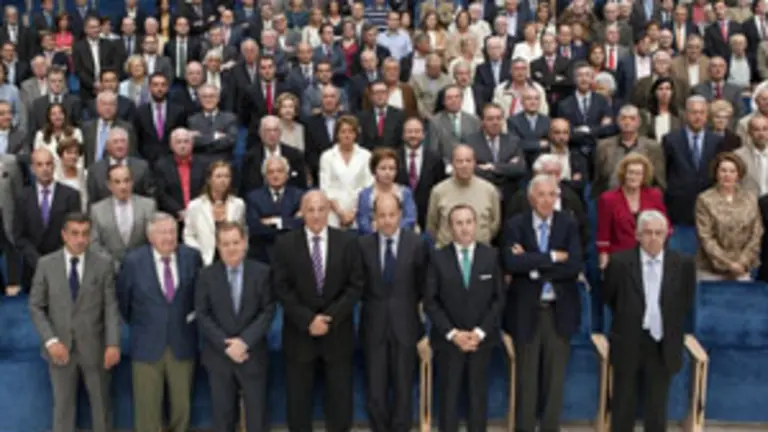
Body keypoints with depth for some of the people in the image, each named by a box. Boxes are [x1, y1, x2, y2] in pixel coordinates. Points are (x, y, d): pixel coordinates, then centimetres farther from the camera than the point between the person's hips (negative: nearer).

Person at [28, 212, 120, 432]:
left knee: (101, 403, 14)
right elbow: (36, 307, -1)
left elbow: (111, 308, -5)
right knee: (63, 405, 10)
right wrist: (50, 341, -12)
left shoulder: (103, 265, -4)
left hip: (94, 347, 0)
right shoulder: (46, 264, -3)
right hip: (60, 348, 0)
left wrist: (113, 344, -15)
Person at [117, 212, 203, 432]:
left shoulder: (191, 257, -6)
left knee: (182, 405, 13)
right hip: (147, 345, -2)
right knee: (147, 409, 7)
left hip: (182, 344, 2)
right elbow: (122, 300, 5)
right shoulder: (133, 261, -11)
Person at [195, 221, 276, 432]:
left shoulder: (262, 272, -1)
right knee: (222, 414, 8)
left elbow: (268, 311, -5)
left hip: (253, 354, 0)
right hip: (218, 356, 1)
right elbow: (202, 315, -3)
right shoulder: (206, 275, 0)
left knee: (256, 413, 5)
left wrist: (244, 341, -15)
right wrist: (226, 346, -13)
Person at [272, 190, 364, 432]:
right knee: (298, 401, 7)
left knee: (340, 400, 7)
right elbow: (281, 288, -5)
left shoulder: (348, 242, 1)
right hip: (299, 333, 0)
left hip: (338, 333, 1)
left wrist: (330, 317, -14)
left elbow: (356, 285, -3)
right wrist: (308, 320, -15)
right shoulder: (285, 244, -1)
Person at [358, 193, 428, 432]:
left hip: (405, 323, -1)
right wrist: (373, 305, 4)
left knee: (403, 387, 8)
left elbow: (422, 284, 4)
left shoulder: (417, 244, -5)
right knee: (375, 389, 4)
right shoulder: (363, 244, -2)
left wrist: (408, 306, 7)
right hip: (374, 325, 1)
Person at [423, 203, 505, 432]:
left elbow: (499, 298, 0)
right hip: (448, 339, -1)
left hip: (482, 339, 1)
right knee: (449, 395, 5)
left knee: (478, 394, 8)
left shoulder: (491, 255, 1)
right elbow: (430, 302, -4)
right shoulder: (438, 258, -2)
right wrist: (452, 333, -13)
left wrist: (480, 332, -10)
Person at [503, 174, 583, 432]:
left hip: (560, 310, 1)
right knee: (526, 377, 7)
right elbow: (511, 263, -20)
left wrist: (535, 268, -17)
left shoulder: (568, 224, 1)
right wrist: (552, 257, -20)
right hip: (526, 311, -1)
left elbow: (576, 266, -13)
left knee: (555, 377, 9)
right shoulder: (515, 225, -3)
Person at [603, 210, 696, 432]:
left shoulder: (683, 264, -5)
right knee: (623, 406, 11)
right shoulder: (620, 262, -9)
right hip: (628, 345, -1)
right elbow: (608, 297, 5)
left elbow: (686, 301, 9)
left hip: (663, 347, 1)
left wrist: (672, 327, 8)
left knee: (657, 409, 10)